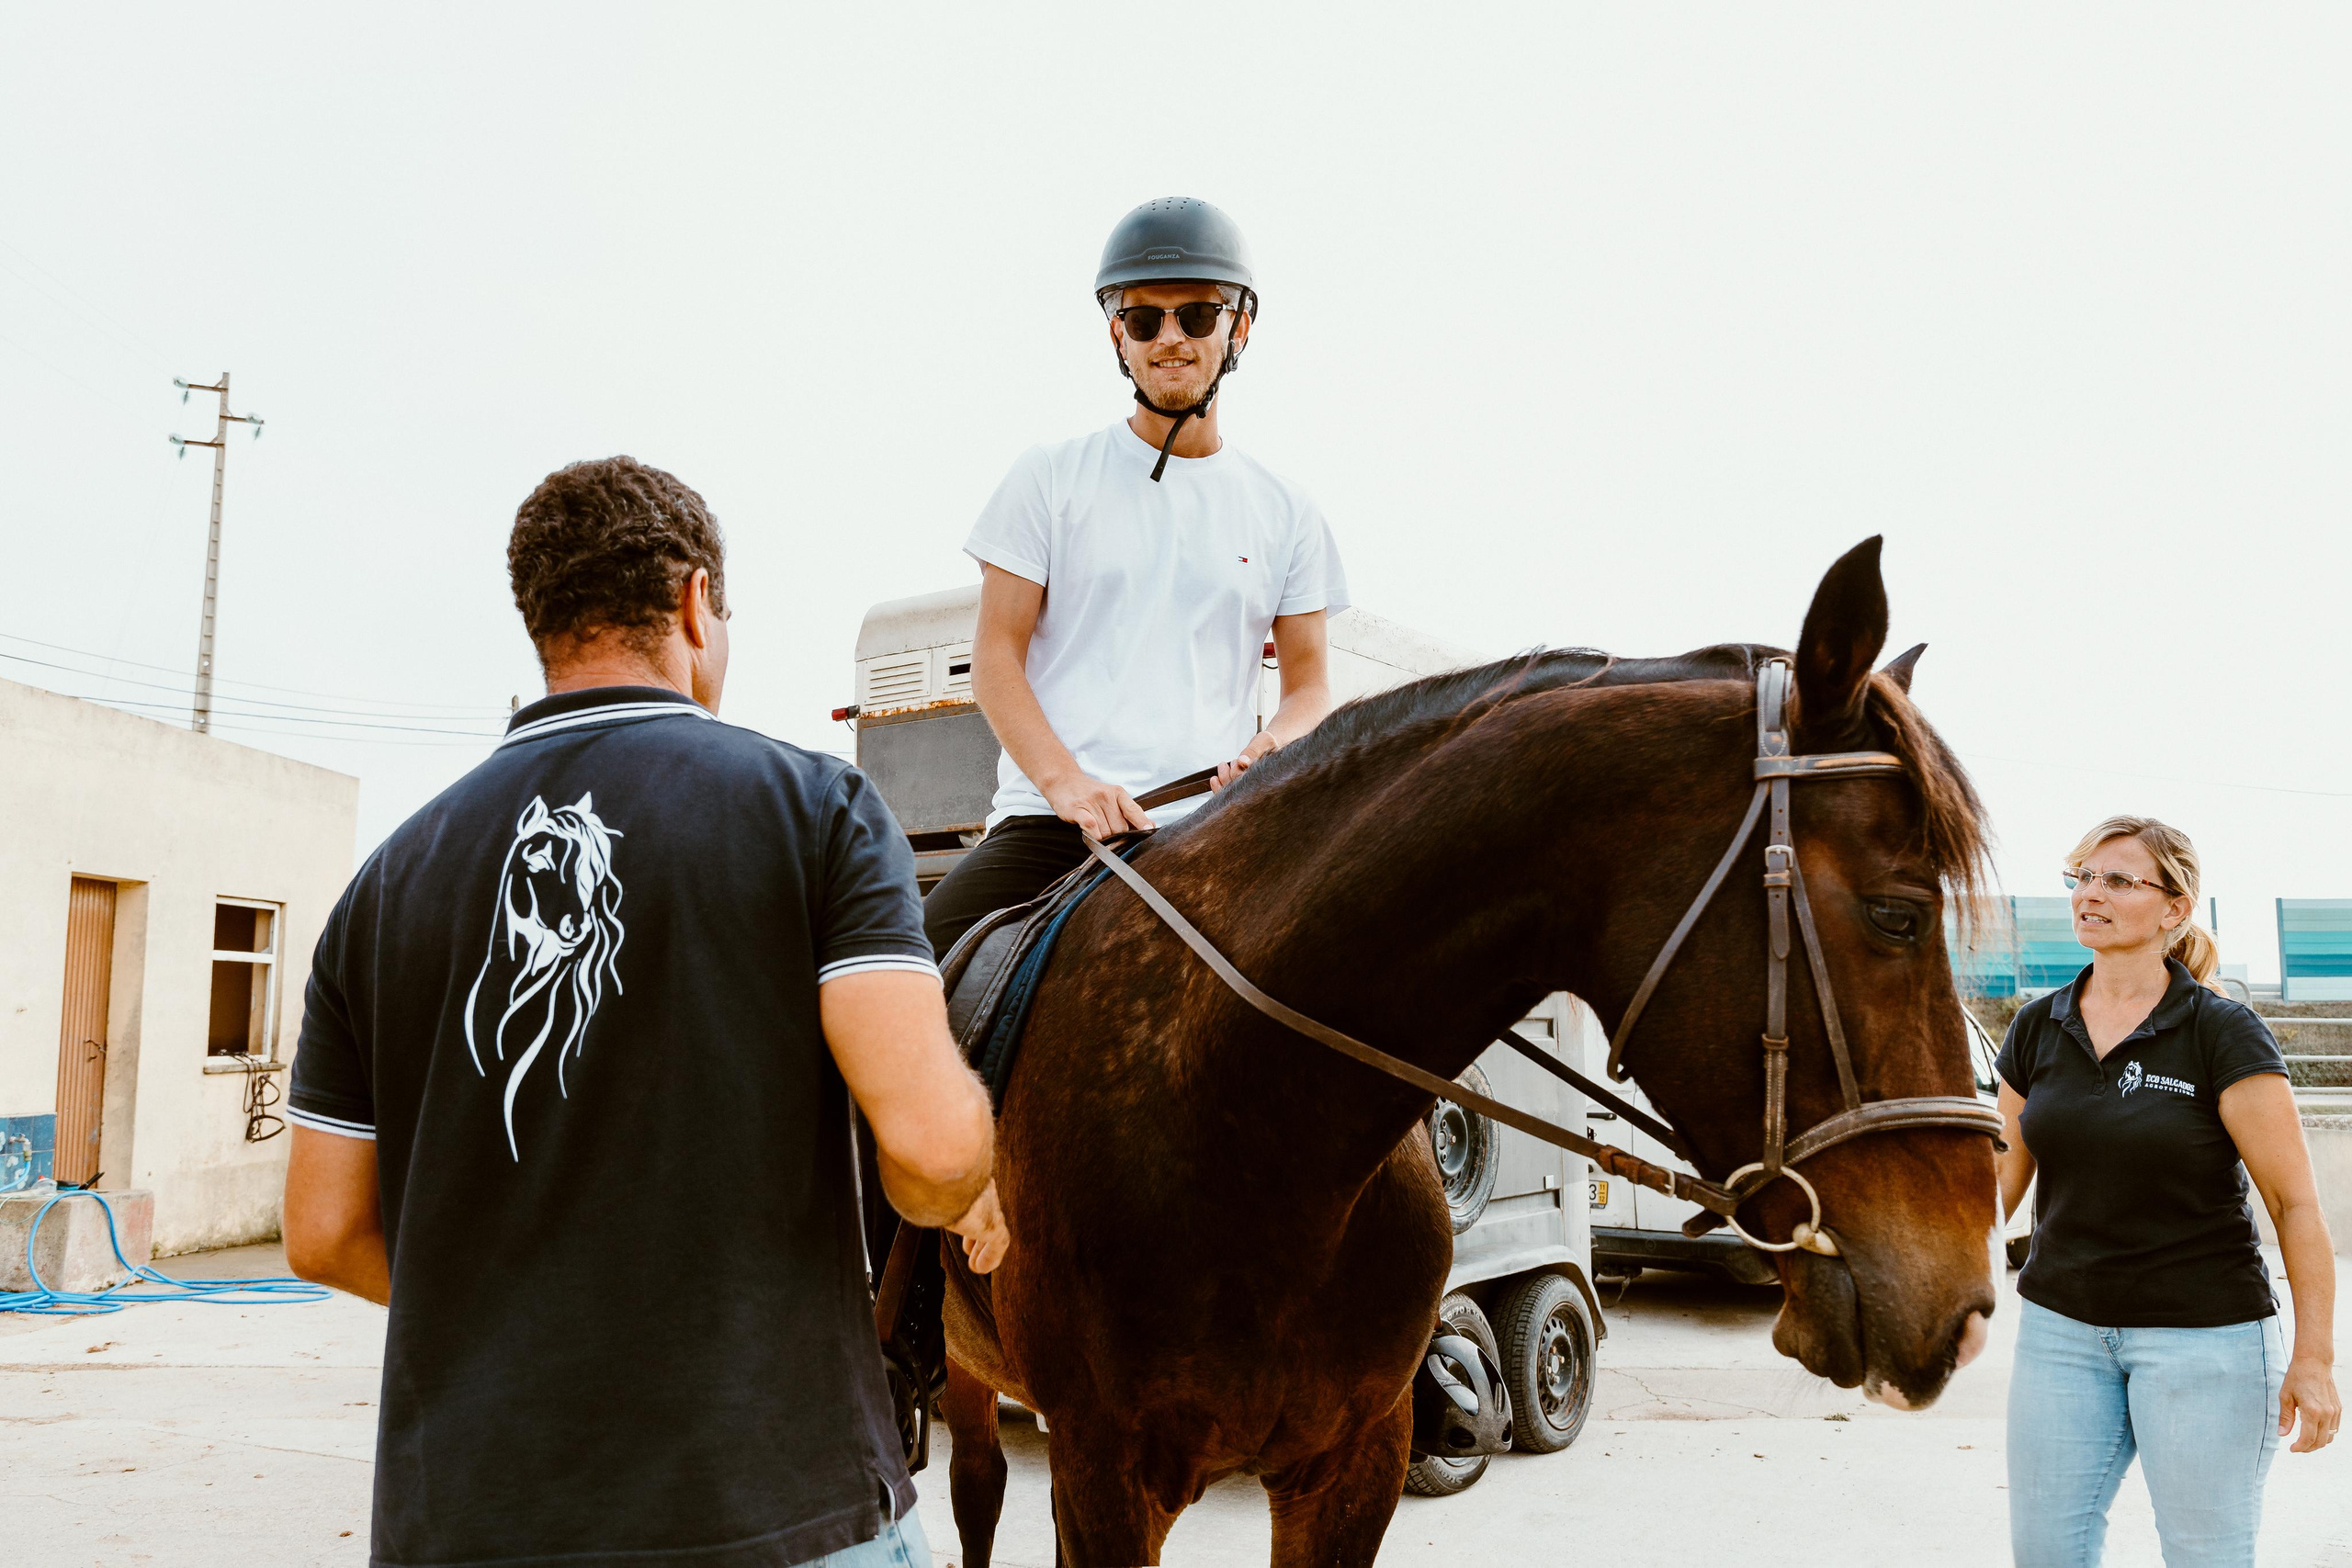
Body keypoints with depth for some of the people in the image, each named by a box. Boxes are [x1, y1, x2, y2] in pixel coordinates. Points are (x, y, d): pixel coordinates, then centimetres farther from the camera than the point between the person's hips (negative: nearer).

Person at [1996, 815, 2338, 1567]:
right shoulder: (2036, 1029, 4)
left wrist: (2313, 1359, -12)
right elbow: (2005, 1173, 11)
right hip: (2060, 1325, 4)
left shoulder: (2224, 1034, -10)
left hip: (2205, 1331, -4)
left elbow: (2296, 1203, -9)